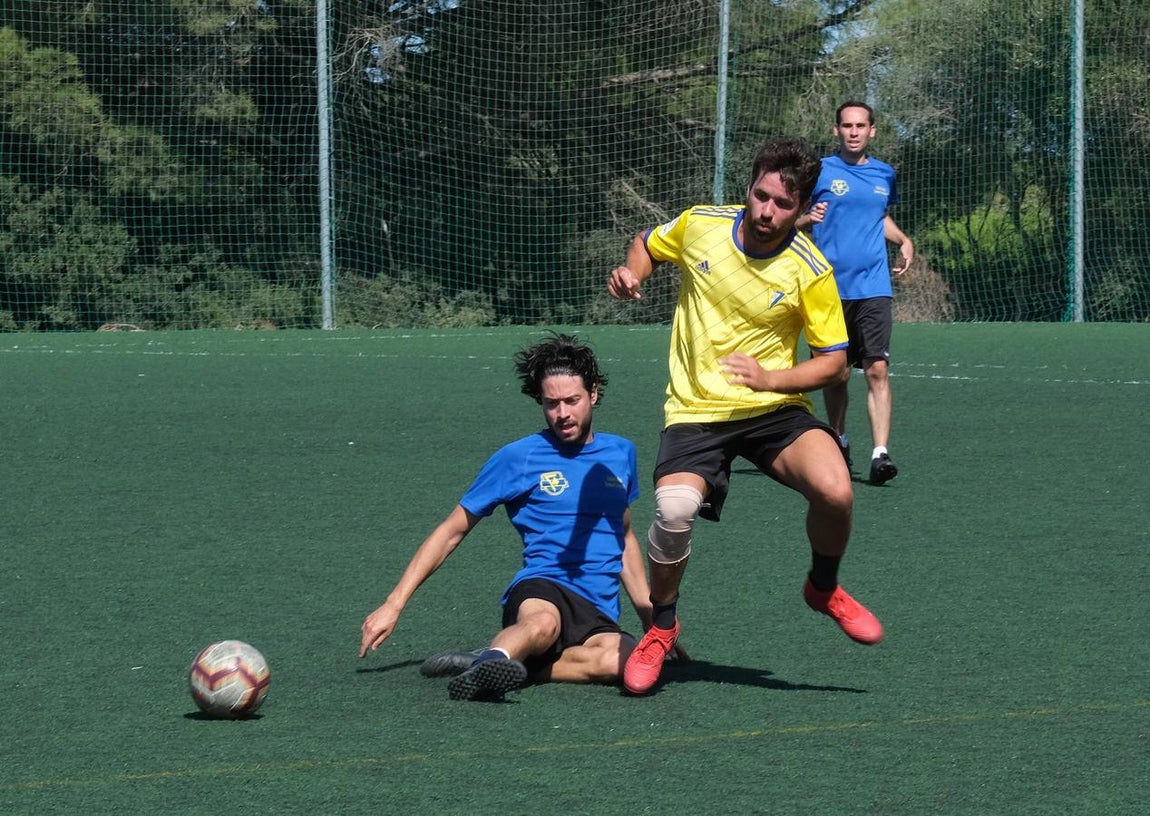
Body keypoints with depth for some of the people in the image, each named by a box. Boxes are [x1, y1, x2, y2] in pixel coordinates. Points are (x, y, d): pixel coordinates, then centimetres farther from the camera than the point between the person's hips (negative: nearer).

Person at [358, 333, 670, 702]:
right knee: (541, 624, -43)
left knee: (632, 660, -37)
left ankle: (487, 665, -37)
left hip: (599, 618, 3)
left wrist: (651, 616, 28)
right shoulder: (517, 458, 6)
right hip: (540, 589, -3)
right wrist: (394, 605, 2)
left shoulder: (621, 453, 19)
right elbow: (451, 532, 10)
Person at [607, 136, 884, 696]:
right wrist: (630, 275, -4)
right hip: (695, 411, 1)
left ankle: (824, 588, 7)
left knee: (835, 490, -28)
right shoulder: (699, 225, -4)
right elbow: (647, 245, 19)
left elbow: (832, 361, -5)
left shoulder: (811, 272, -10)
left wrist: (770, 378, -22)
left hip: (775, 408, 0)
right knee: (674, 510, -28)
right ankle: (661, 627, 2)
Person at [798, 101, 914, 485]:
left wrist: (904, 240, 11)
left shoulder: (884, 175, 12)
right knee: (836, 373, 8)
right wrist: (808, 218, -18)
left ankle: (880, 454, -18)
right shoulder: (820, 171, 1)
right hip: (831, 289, -1)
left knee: (877, 369, -12)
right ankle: (838, 442, 30)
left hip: (873, 288, 1)